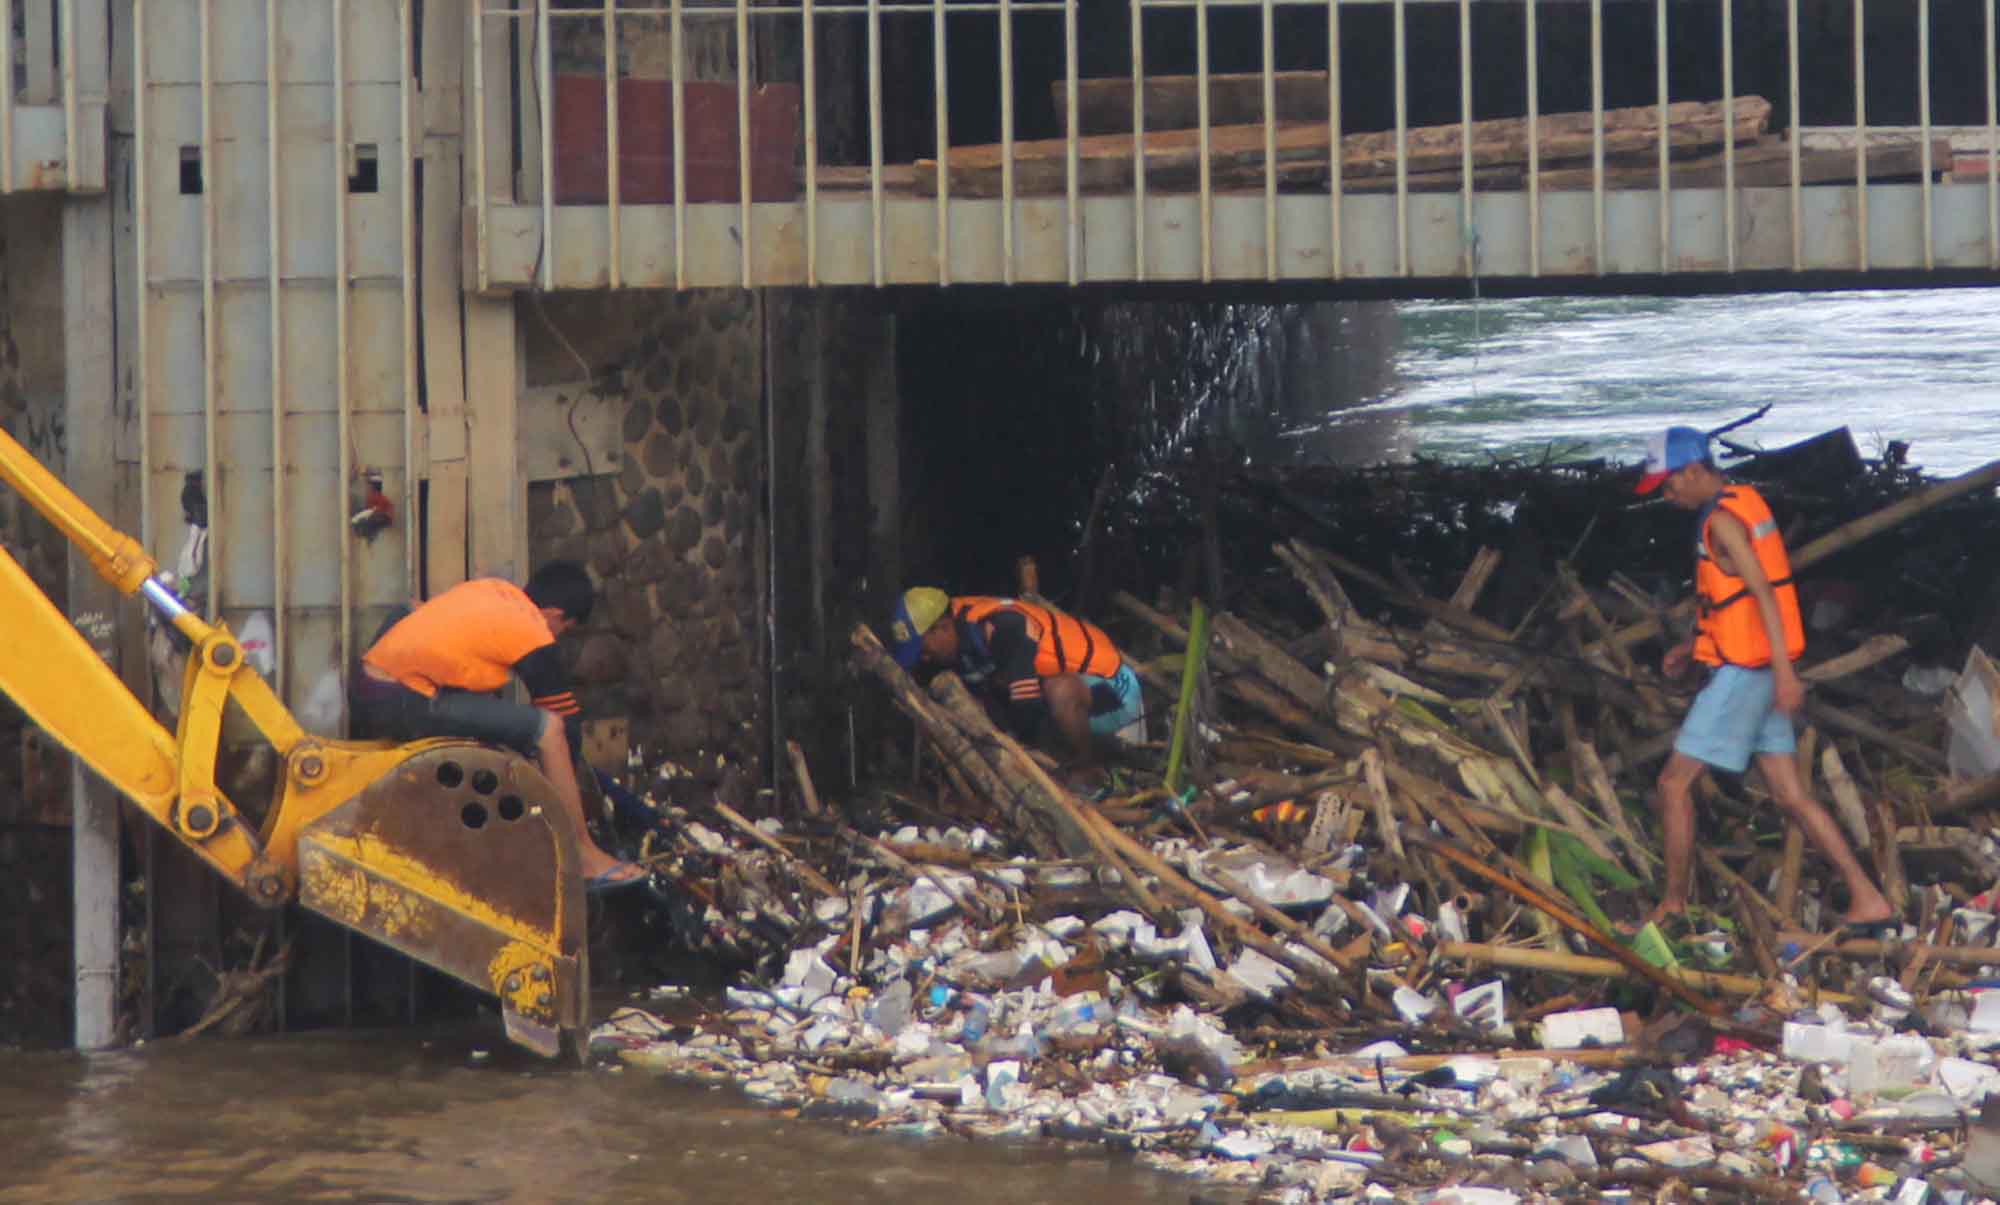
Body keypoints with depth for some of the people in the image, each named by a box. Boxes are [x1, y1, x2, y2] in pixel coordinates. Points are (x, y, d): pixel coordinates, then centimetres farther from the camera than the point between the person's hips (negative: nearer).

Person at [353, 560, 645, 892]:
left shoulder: (494, 590, 17)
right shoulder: (532, 636, -5)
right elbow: (566, 716, 3)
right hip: (403, 704, -9)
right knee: (548, 728, -9)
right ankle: (586, 857, 0)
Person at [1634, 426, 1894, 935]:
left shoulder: (1722, 520, -16)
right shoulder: (1745, 502, 15)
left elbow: (1763, 593, -24)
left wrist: (1785, 673, -29)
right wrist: (1691, 646, 25)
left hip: (1743, 672, -10)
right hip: (1759, 669, 10)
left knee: (1675, 783, -2)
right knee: (1791, 795, 8)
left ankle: (1674, 904, 4)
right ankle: (1867, 901, 4)